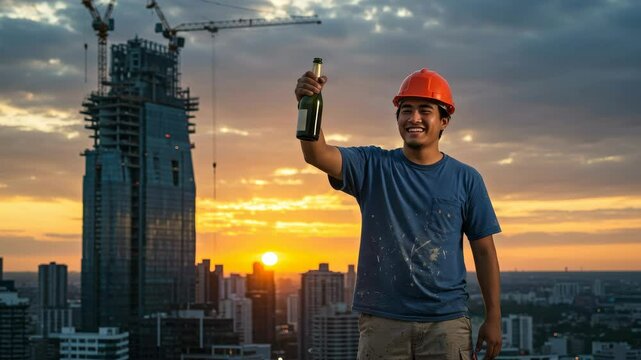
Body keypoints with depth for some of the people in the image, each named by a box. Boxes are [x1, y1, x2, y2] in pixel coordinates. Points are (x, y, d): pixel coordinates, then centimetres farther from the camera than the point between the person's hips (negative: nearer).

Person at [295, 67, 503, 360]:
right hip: (382, 321, 0)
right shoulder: (373, 167, 4)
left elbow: (483, 251, 7)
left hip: (447, 322, 0)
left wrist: (493, 318, 2)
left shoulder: (466, 179, 5)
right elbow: (317, 155, -13)